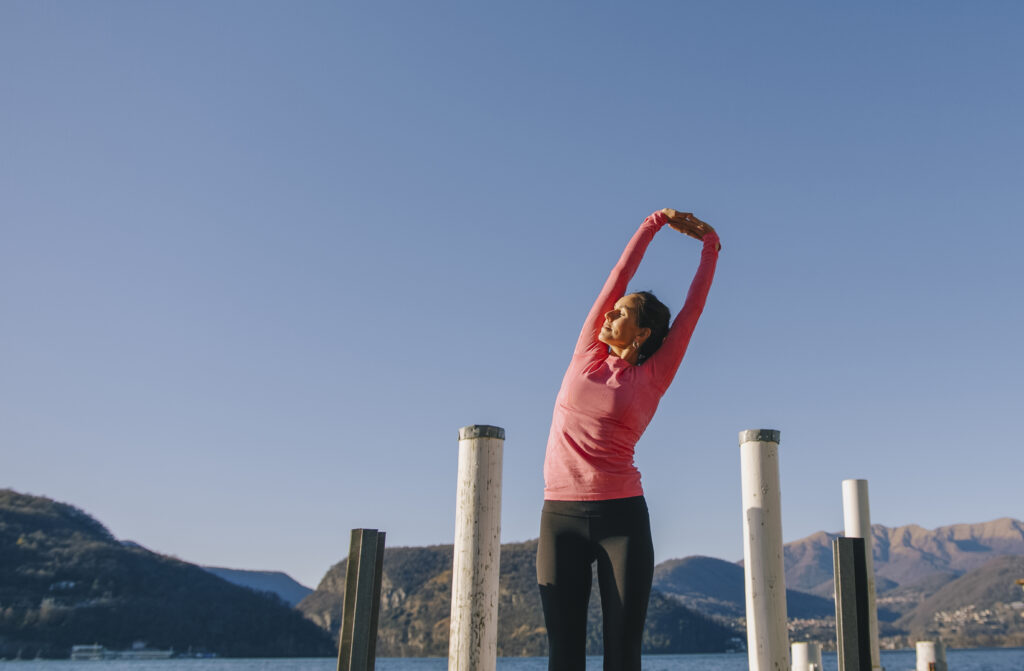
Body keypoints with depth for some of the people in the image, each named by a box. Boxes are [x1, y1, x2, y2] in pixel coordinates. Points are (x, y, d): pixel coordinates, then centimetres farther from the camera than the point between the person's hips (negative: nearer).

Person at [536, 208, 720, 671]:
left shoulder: (654, 377, 3)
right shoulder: (587, 352, 10)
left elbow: (693, 308, 6)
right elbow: (620, 274, 11)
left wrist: (709, 245, 14)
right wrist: (657, 221, 16)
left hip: (621, 517, -2)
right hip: (561, 516, 2)